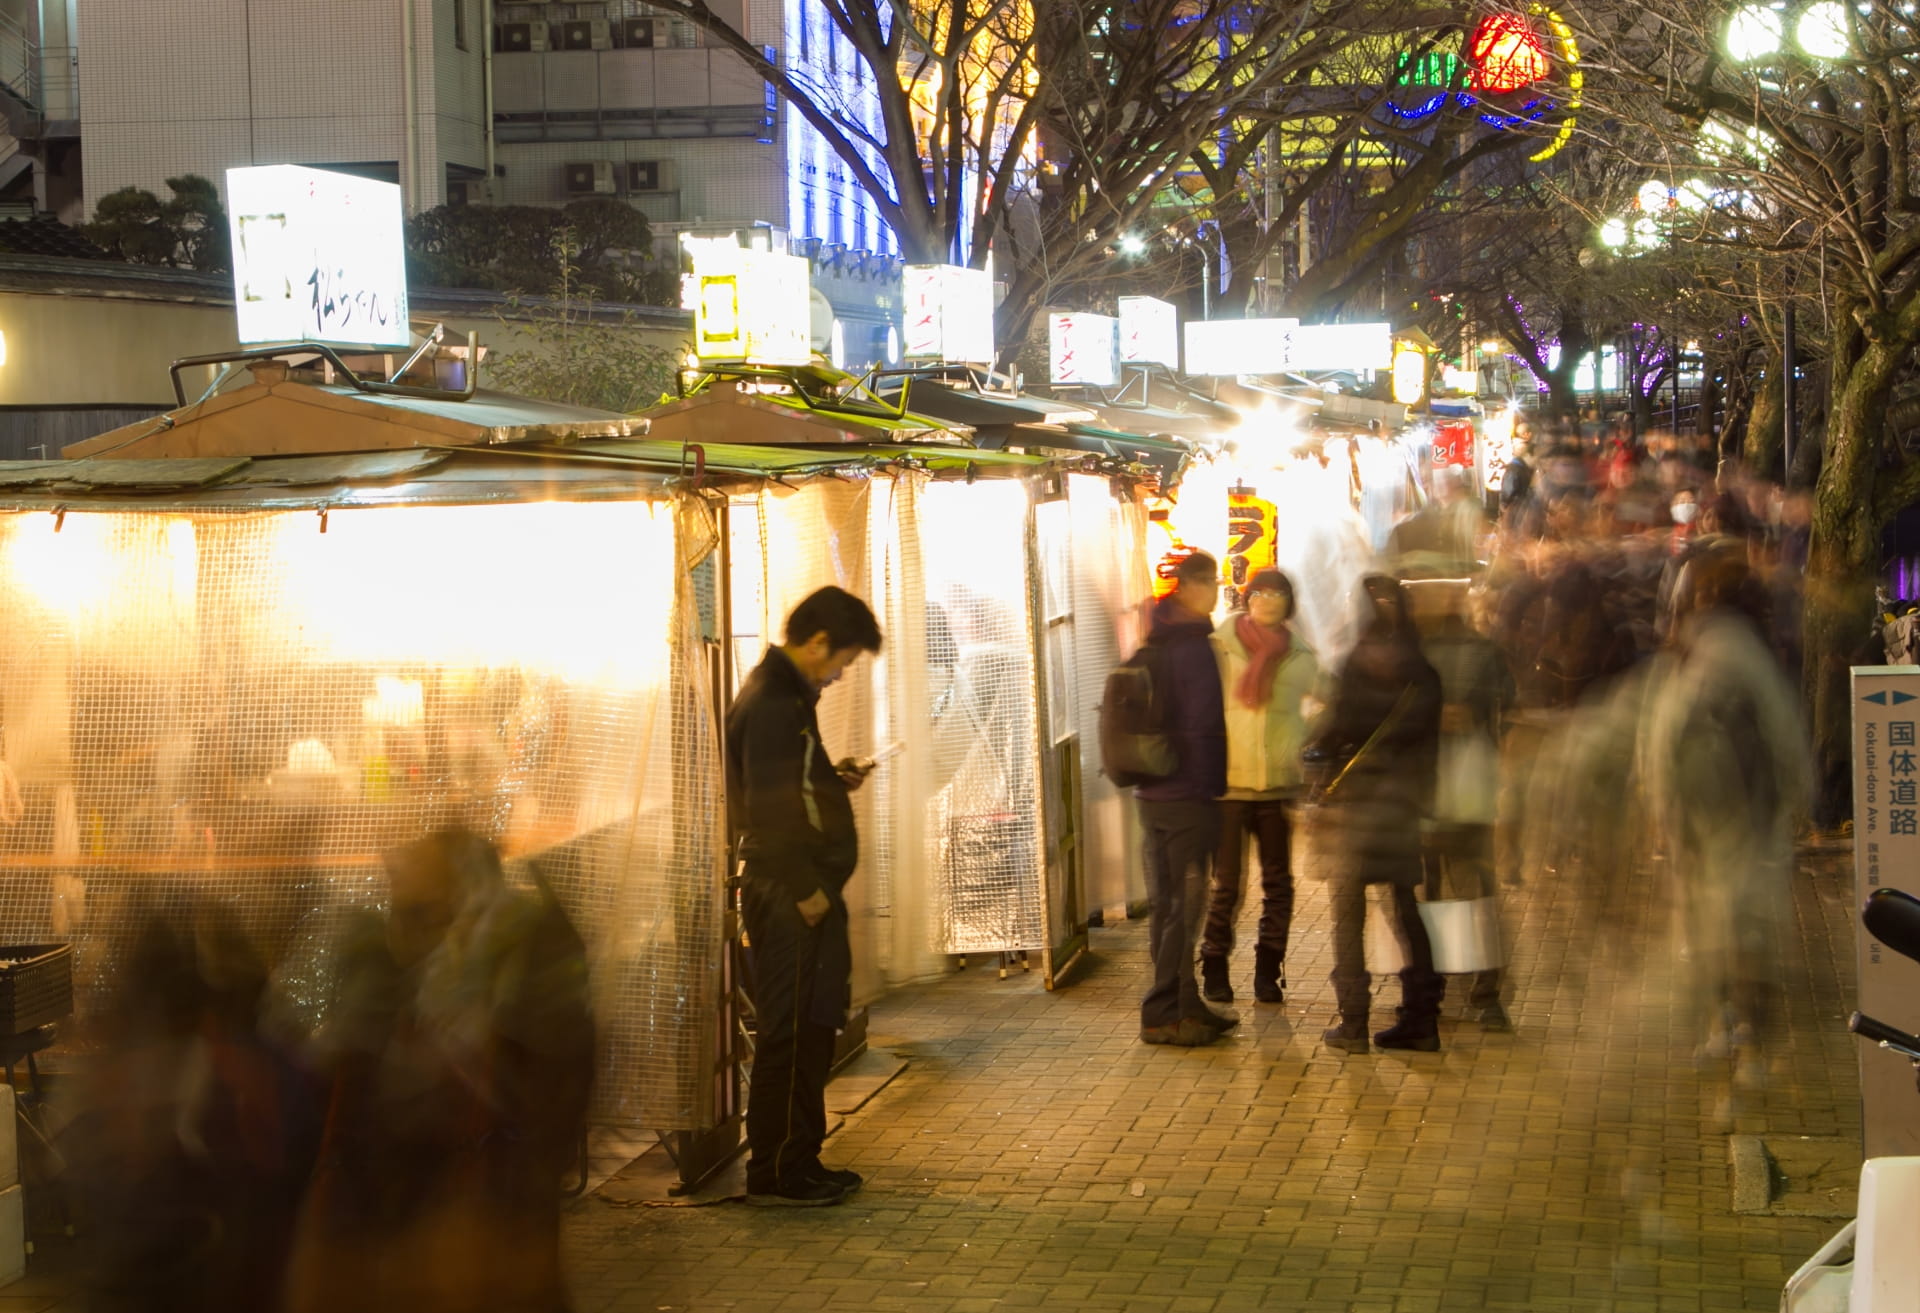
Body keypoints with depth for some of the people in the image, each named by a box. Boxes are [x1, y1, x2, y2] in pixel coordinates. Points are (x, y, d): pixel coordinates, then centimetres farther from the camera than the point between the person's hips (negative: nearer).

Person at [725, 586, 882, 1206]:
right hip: (789, 896, -10)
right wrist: (804, 889, -20)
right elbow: (770, 810, -22)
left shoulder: (788, 694, 17)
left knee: (810, 1031, 14)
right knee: (790, 1034, -4)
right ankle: (776, 1173, 2)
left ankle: (799, 1162, 22)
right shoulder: (772, 701, -16)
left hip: (803, 893, 10)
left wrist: (834, 782, 10)